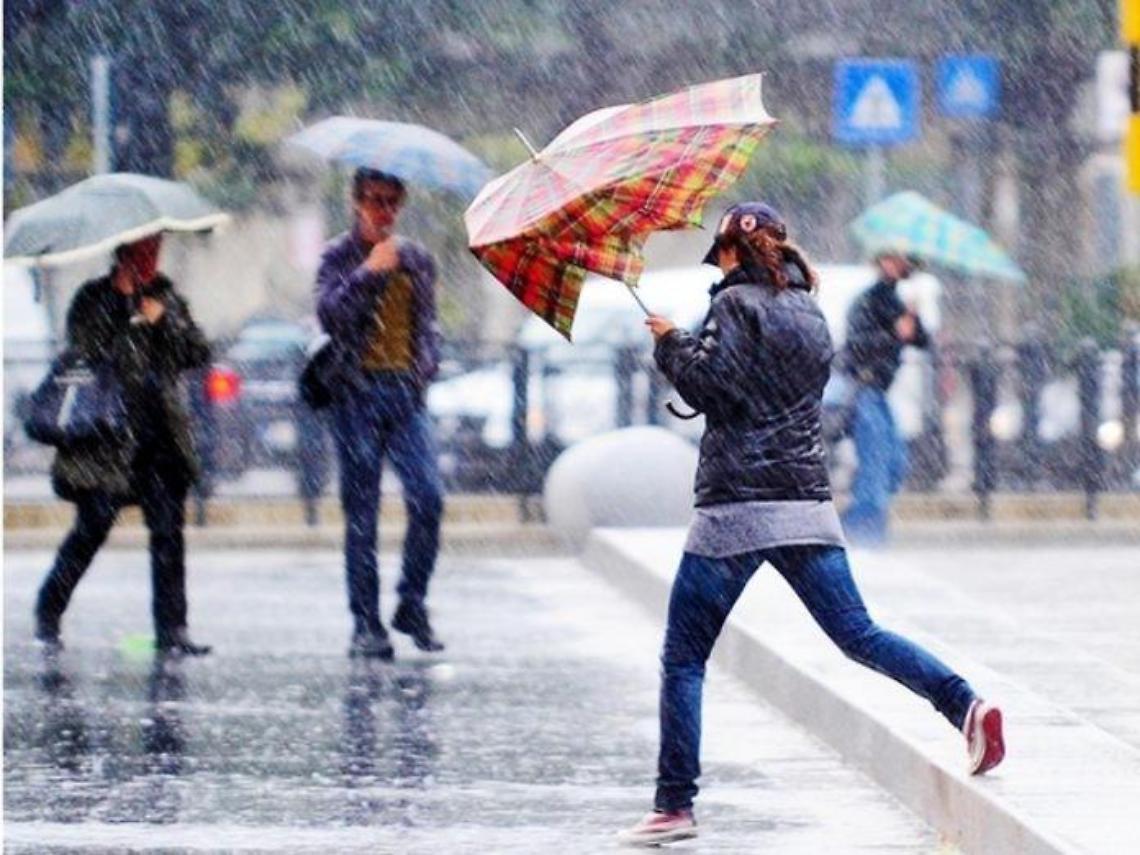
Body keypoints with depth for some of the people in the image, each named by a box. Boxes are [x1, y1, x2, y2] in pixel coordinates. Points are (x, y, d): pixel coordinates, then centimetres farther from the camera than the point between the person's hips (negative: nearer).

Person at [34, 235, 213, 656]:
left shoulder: (167, 298, 13)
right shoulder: (93, 300, 2)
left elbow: (199, 353, 6)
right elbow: (86, 353, -8)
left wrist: (163, 321, -6)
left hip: (161, 436, 4)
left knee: (168, 528, -3)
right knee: (93, 525, -4)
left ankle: (171, 629, -1)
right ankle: (48, 617, 12)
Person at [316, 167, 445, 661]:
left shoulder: (417, 259, 17)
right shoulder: (340, 257, 5)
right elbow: (328, 313, -11)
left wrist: (427, 364, 5)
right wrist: (368, 272, -17)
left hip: (406, 392, 3)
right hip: (358, 392, -3)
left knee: (428, 496, -12)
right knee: (361, 512, -1)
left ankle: (412, 604, 4)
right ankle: (367, 625, 2)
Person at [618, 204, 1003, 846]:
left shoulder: (736, 304, -4)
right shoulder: (810, 314, 17)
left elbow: (707, 385, -13)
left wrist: (671, 342, 4)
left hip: (735, 508, -6)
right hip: (808, 500, 6)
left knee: (684, 659, 1)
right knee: (857, 634, 5)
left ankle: (675, 806, -2)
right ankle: (964, 703, -17)